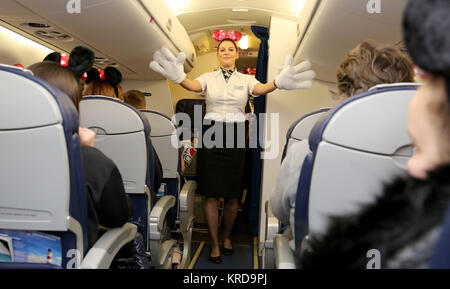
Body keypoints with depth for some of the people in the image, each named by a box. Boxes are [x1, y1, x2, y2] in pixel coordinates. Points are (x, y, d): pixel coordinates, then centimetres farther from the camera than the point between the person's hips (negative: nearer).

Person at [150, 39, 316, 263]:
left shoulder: (245, 79, 7)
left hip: (235, 137, 1)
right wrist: (178, 77, -41)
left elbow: (261, 89, -15)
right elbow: (193, 86, -16)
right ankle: (214, 244, 18)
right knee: (211, 194, 1)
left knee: (232, 195, 7)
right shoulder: (208, 77, 7)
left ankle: (227, 236, 32)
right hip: (211, 133, 0)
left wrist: (278, 82, -40)